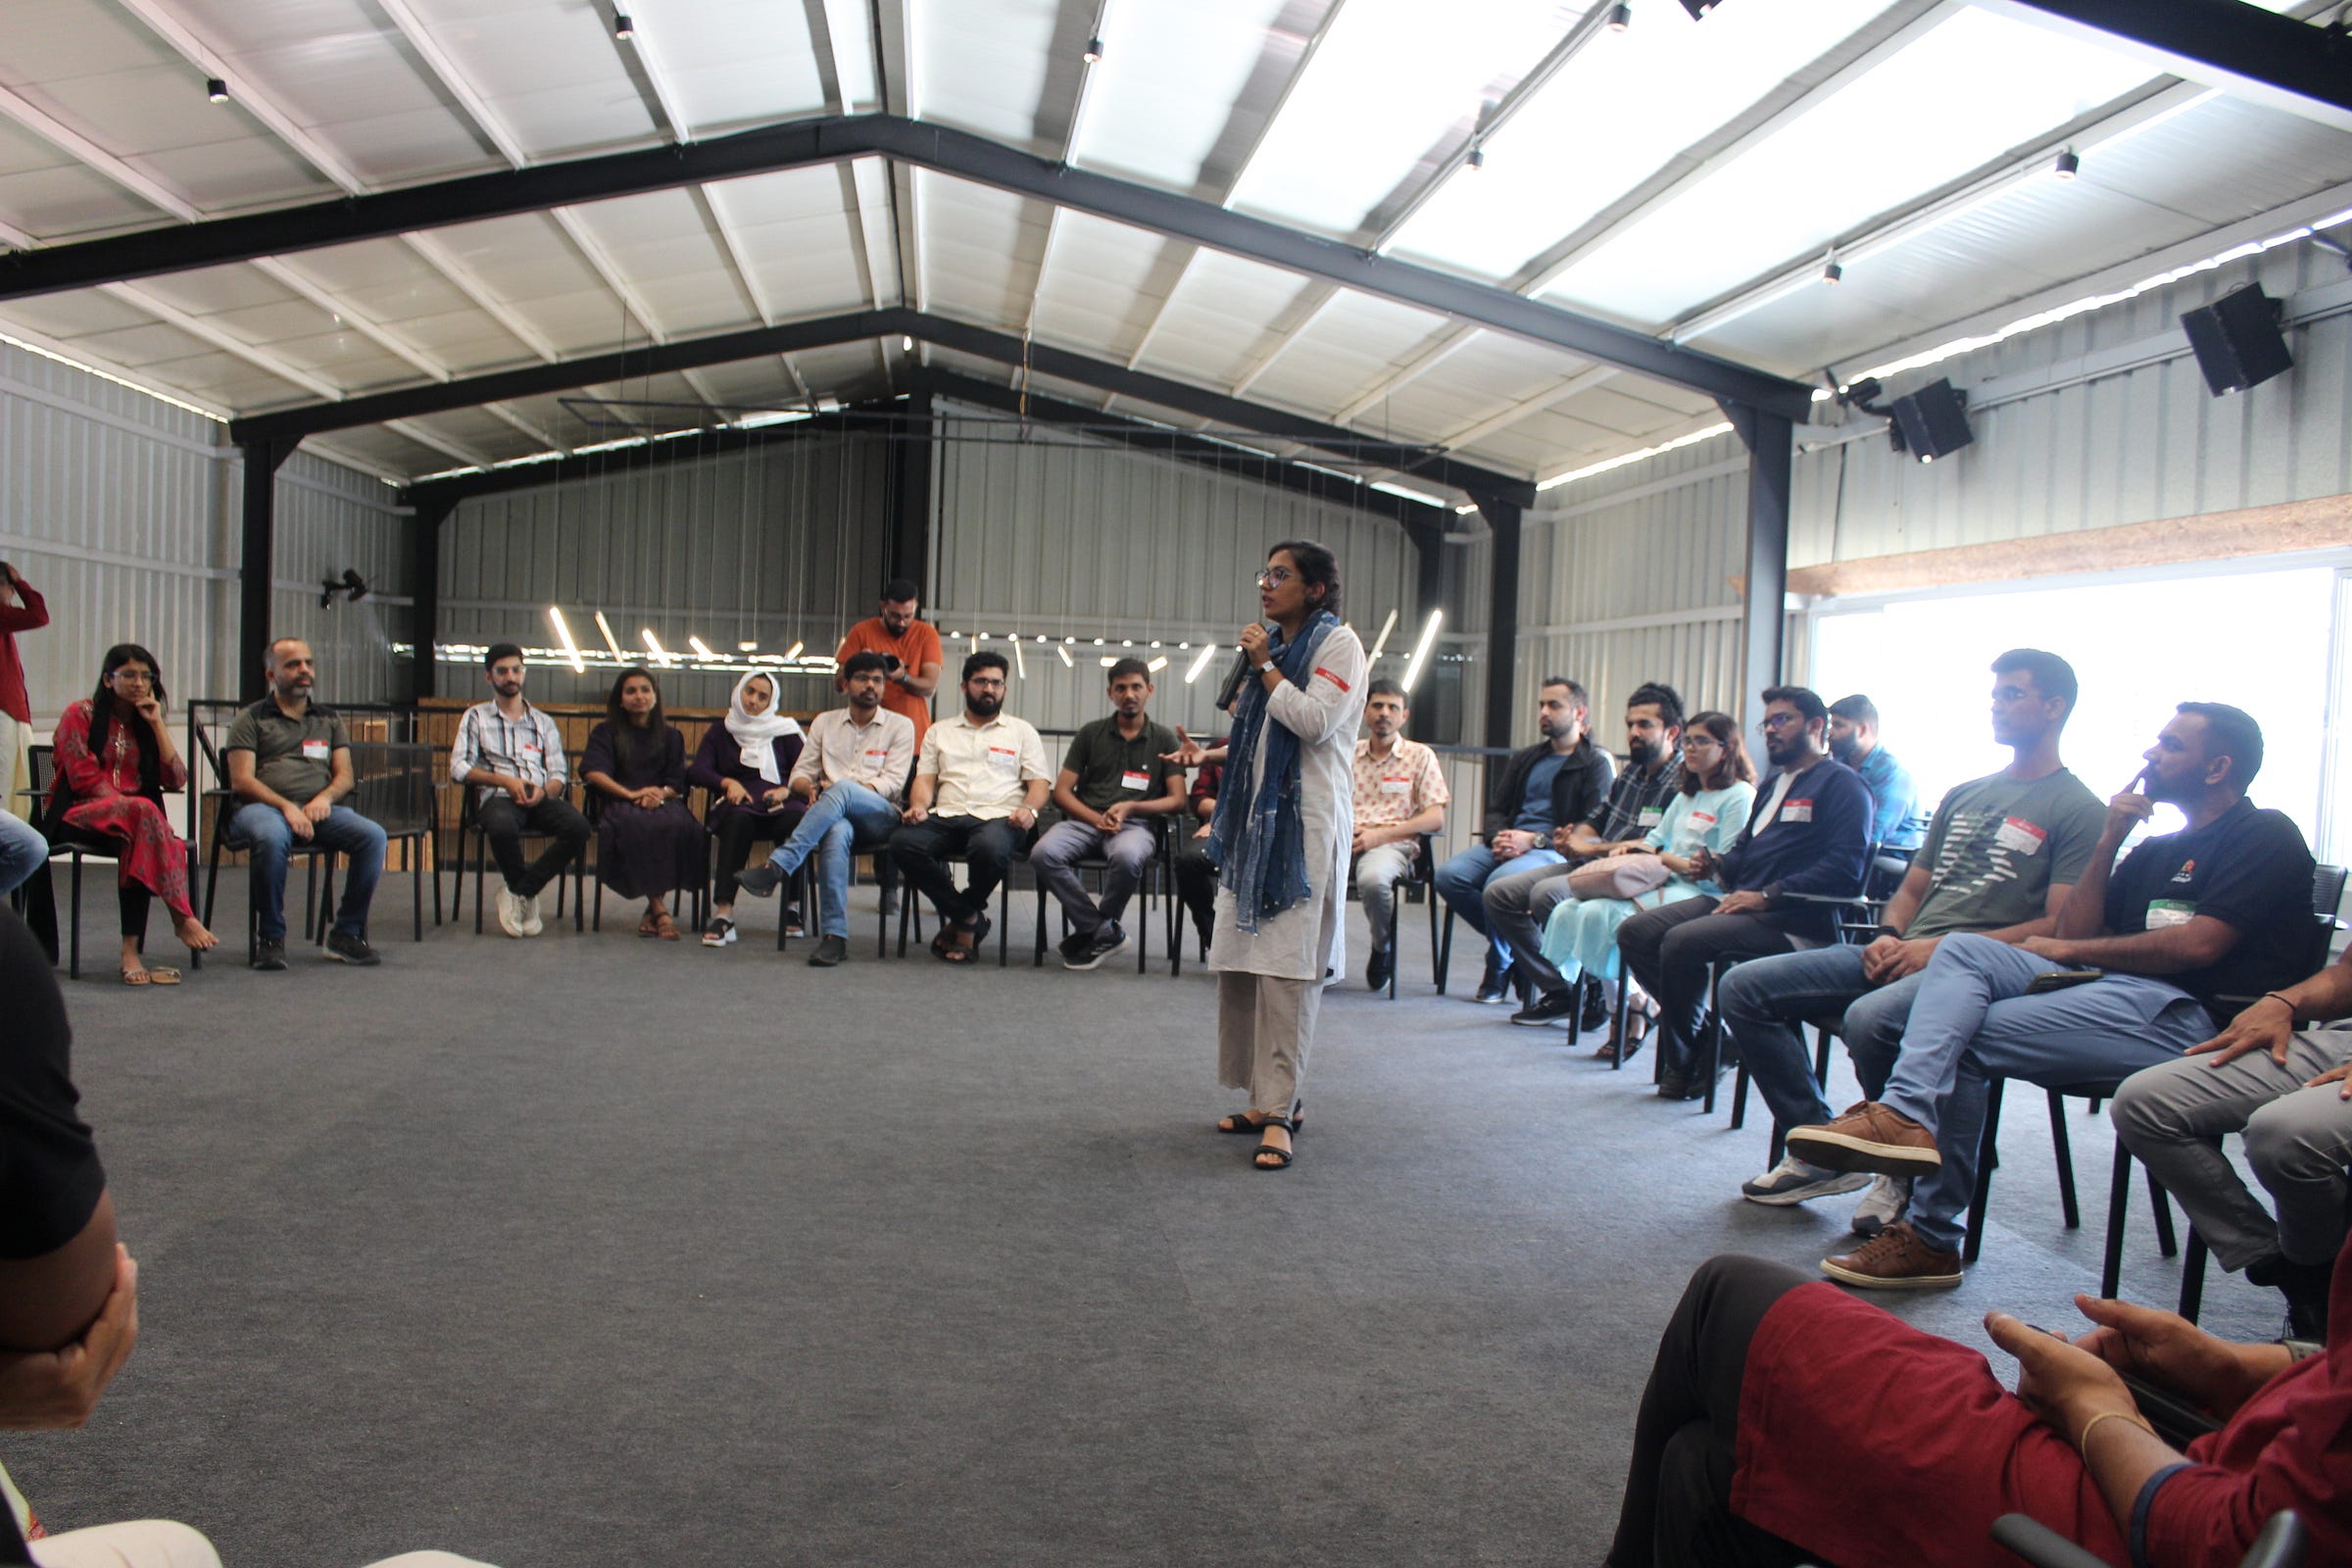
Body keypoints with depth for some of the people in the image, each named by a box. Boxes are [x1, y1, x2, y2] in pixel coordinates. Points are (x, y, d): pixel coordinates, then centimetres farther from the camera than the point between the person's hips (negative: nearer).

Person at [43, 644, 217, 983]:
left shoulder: (147, 722, 19)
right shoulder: (80, 715, 6)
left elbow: (176, 780, 5)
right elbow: (84, 778, -6)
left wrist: (157, 724, 2)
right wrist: (127, 803, -19)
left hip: (133, 819, 4)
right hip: (82, 813, -4)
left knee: (137, 843, -35)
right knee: (141, 812, -37)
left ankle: (132, 949, -41)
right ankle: (181, 916, -39)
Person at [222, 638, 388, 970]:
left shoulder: (328, 719, 24)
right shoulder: (251, 719, 11)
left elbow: (345, 776, 16)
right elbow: (241, 781, 0)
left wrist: (326, 796, -8)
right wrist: (286, 806, -16)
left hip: (319, 809, 4)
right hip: (263, 806, -3)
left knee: (373, 836, -25)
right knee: (272, 837, -40)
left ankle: (347, 933, -15)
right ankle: (270, 937, -22)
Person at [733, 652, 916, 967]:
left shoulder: (900, 725, 12)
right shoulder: (825, 722, 22)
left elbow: (893, 782, 0)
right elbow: (800, 773, 18)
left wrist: (848, 790, -15)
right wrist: (809, 788, -7)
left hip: (881, 817, -2)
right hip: (837, 816, 2)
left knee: (841, 789, -37)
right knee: (836, 833, -39)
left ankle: (777, 866, -43)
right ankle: (834, 936, -42)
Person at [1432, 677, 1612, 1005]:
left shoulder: (1596, 763, 3)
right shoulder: (1524, 759, 24)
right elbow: (1496, 809, 20)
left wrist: (1534, 839, -17)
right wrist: (1500, 837, -5)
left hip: (1556, 851, -6)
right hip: (1509, 842, 7)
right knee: (1448, 875, -21)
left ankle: (1499, 970, -11)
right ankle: (1511, 944, -5)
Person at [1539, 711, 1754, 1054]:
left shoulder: (1739, 795, -3)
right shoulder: (1686, 795, 25)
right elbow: (1655, 840, 25)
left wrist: (1666, 859, -9)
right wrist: (1626, 849, 2)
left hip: (1698, 894, -9)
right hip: (1664, 884, 9)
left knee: (1601, 913, -30)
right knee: (1567, 910, -10)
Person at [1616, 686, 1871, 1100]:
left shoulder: (1840, 784, -3)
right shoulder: (1774, 783, 26)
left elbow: (1844, 867, -16)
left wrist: (1768, 895, -21)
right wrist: (1716, 866, 8)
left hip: (1792, 921, -9)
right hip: (1738, 902, 9)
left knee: (1681, 942, -29)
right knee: (1635, 932, -8)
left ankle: (1684, 1062, -9)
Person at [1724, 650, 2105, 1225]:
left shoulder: (2079, 811, -1)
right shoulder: (1964, 795, 23)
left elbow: (2062, 928, -11)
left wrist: (1943, 947, -17)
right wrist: (1889, 937, 1)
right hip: (1907, 955, 8)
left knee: (1869, 1018, -38)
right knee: (1744, 988, -7)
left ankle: (1907, 1171, -13)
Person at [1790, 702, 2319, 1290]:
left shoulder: (2266, 837, 2)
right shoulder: (2156, 851, 27)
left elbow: (2197, 944, -13)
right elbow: (2074, 934, 15)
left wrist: (2070, 950, -3)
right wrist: (2107, 843, 7)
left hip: (2182, 1014, -8)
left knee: (1965, 1037, -20)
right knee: (1962, 948, -13)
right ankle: (1905, 1115, -29)